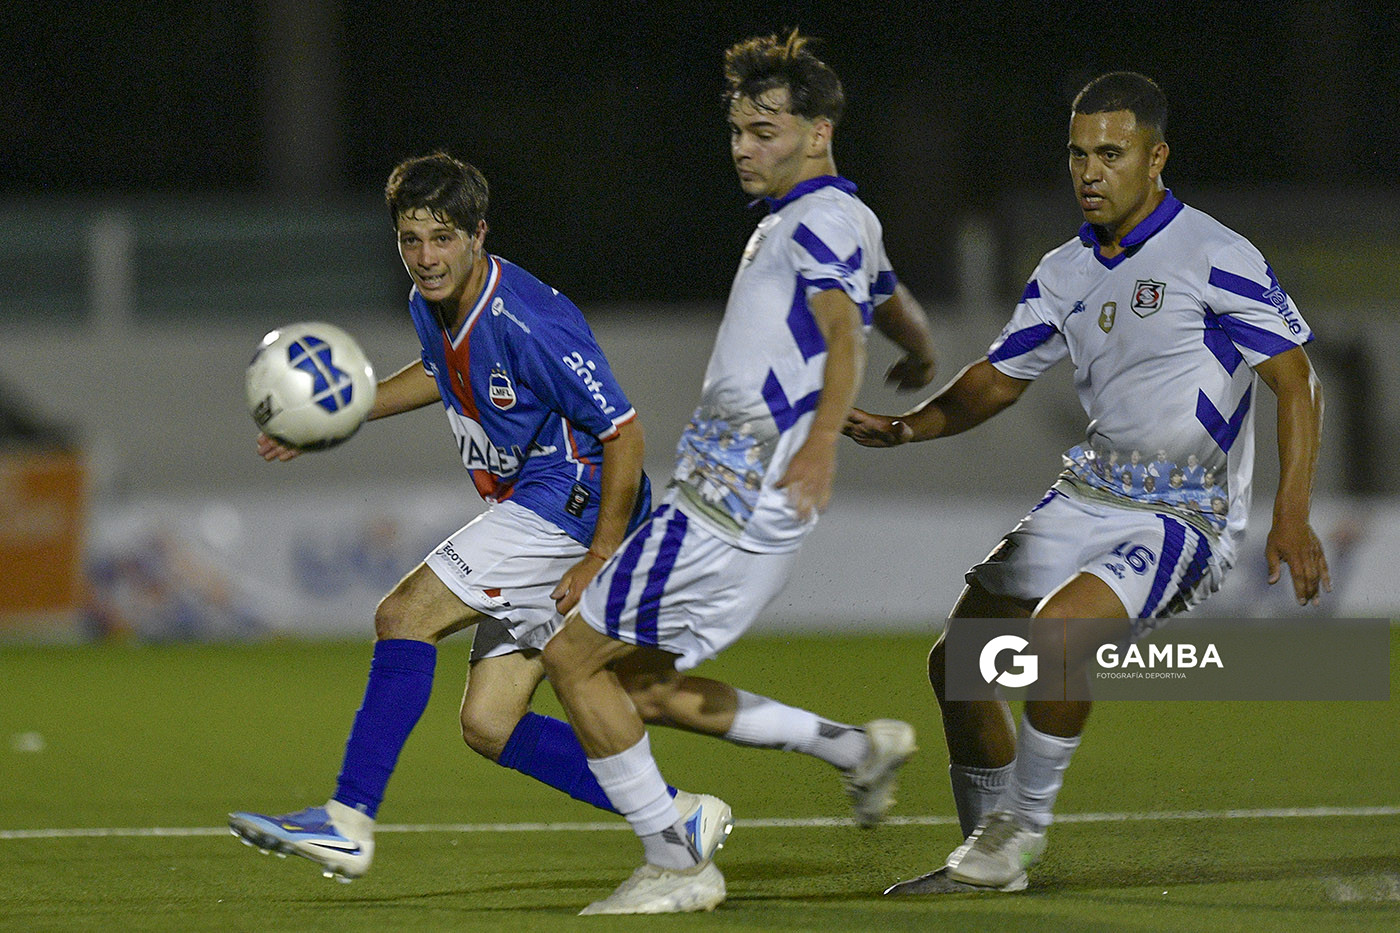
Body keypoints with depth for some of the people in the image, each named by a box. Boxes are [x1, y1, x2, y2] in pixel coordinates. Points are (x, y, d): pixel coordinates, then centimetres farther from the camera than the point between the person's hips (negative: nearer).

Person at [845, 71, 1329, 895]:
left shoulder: (1214, 257, -13)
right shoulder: (1066, 272, 9)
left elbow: (1296, 379, -13)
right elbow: (998, 380, 17)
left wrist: (1292, 517, -21)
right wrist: (908, 427, -2)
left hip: (1186, 518, -8)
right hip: (1090, 503, 8)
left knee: (1059, 630, -31)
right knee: (959, 661, 3)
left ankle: (1025, 822, -11)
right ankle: (990, 858, 18)